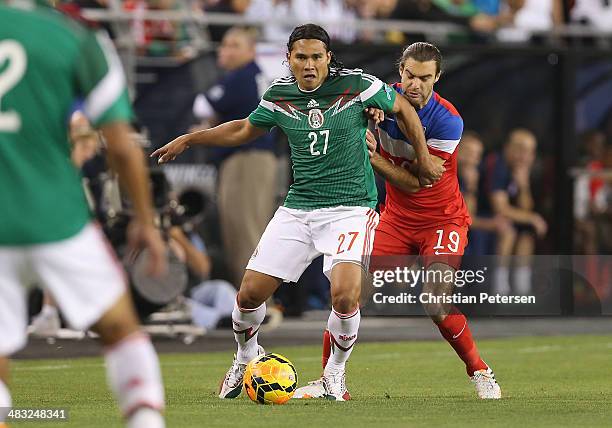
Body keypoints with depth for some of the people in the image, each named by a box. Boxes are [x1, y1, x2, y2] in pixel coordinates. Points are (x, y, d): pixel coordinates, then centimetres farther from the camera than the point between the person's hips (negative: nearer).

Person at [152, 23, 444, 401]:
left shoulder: (357, 85, -10)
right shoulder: (279, 95, 2)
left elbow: (404, 108, 6)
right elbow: (245, 130, 21)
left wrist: (424, 159, 11)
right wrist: (189, 139, 17)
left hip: (350, 210, -4)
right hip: (297, 210, 4)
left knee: (345, 296, -24)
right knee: (250, 293, -1)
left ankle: (336, 370, 6)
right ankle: (247, 355, 32)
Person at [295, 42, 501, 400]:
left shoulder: (447, 121, -21)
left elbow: (415, 182, -21)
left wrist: (374, 158, -31)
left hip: (443, 221, -4)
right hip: (396, 220, 4)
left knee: (437, 305, -20)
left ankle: (481, 373, 3)